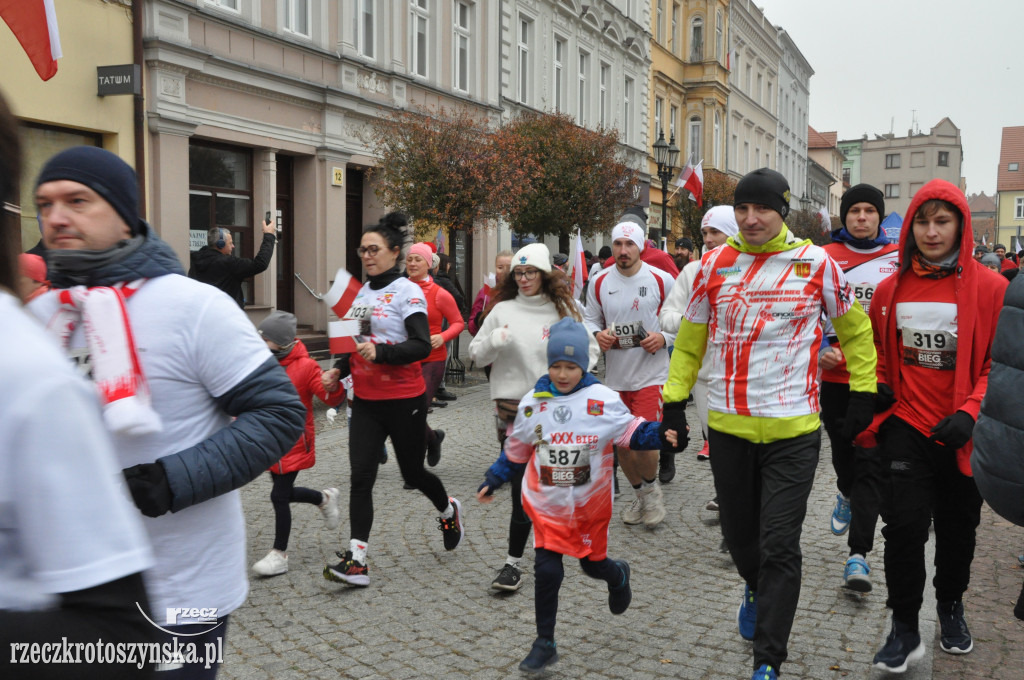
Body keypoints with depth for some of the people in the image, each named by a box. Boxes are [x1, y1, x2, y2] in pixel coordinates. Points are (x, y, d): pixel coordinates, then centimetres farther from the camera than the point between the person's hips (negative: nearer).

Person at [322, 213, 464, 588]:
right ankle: (356, 560, -3)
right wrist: (339, 369, 6)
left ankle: (448, 511, 42)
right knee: (361, 476, -5)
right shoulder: (362, 292, 10)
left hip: (404, 400, -5)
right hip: (366, 401, 5)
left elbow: (422, 346, -19)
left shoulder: (407, 291, -10)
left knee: (412, 473, 11)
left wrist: (381, 353, -32)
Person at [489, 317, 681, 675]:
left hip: (590, 502, -1)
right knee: (547, 571, -5)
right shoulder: (533, 402, -3)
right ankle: (544, 645, 12)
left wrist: (662, 435, -25)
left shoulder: (603, 400, -12)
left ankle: (618, 575, 55)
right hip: (547, 503, 1)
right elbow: (516, 450, 8)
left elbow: (631, 431, -7)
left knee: (593, 563, 16)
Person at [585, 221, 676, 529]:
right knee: (620, 443, 10)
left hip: (651, 374, -4)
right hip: (614, 375, 4)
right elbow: (590, 319, 12)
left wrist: (664, 337, -14)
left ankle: (652, 486, 18)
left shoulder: (662, 280, -6)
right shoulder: (600, 282, 2)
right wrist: (597, 334, -9)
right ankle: (641, 494, 34)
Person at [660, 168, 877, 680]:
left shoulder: (815, 262, -4)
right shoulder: (715, 264, 3)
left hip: (792, 431, -3)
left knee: (779, 546, -3)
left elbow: (855, 329, 10)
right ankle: (756, 588, 51)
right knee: (738, 532, 18)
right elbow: (690, 339, 12)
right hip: (727, 426, 3)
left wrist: (863, 393, 8)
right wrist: (674, 399, 6)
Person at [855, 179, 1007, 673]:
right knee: (904, 525, -6)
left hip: (963, 434, -1)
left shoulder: (990, 288, -7)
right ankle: (904, 628, 11)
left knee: (958, 528, 15)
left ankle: (951, 606, 41)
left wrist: (971, 412, -17)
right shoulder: (891, 289, 2)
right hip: (906, 425, 1)